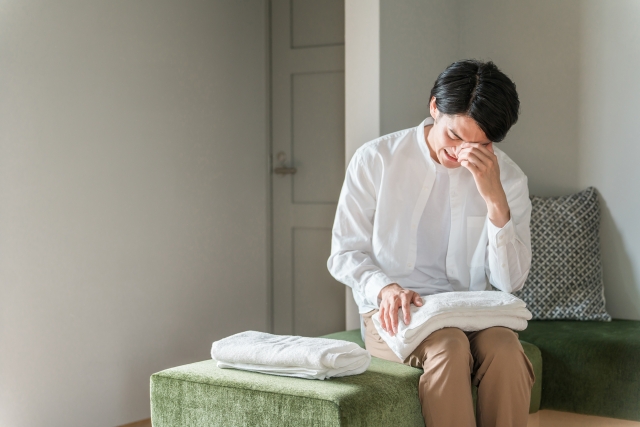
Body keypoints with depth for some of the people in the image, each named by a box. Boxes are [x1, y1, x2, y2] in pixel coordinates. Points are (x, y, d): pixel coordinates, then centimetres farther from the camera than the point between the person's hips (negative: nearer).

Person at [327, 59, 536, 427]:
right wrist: (385, 288, -21)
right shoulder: (376, 159, -3)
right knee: (449, 347, -34)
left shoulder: (507, 177, 1)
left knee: (505, 348, -32)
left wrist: (495, 199, -18)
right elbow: (345, 255, 0)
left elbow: (510, 282, -6)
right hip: (394, 314, -2)